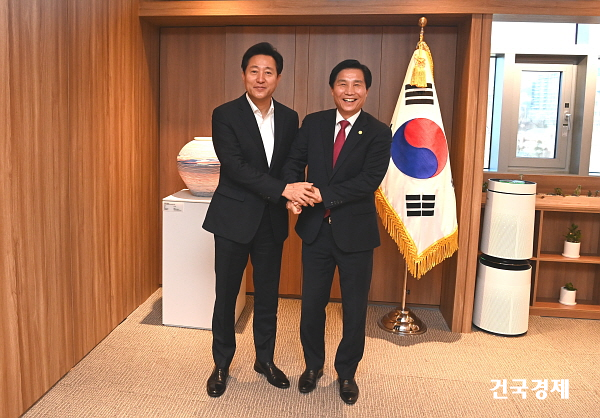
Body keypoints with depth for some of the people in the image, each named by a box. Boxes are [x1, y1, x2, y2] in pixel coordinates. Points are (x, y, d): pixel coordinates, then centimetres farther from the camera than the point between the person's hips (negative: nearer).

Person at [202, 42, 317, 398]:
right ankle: (222, 364, 28)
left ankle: (265, 358, 34)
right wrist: (282, 189, -25)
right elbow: (235, 166, -18)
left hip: (272, 220, 4)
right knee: (226, 294, 8)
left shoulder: (289, 118, 5)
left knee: (268, 294, 14)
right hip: (234, 218, -3)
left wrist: (297, 194, -8)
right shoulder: (225, 115, -8)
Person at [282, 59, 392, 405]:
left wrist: (322, 194, -26)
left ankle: (347, 372, 34)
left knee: (355, 308, 12)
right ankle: (313, 364, 38)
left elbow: (369, 180, -18)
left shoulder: (379, 133, -7)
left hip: (355, 232, -2)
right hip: (316, 229, 3)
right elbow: (294, 163, 1)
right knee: (312, 304, 14)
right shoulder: (313, 123, 3)